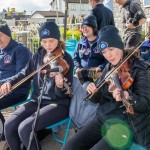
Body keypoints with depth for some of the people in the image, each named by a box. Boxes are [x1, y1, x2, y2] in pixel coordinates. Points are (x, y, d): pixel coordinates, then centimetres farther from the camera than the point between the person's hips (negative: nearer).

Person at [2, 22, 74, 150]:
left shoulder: (65, 59, -12)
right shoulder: (39, 55, 5)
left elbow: (62, 94, -16)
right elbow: (26, 73, 17)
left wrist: (60, 85, -38)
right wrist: (10, 82, 0)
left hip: (58, 103, -6)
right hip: (38, 100, 6)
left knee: (25, 128, -25)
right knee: (9, 125, -13)